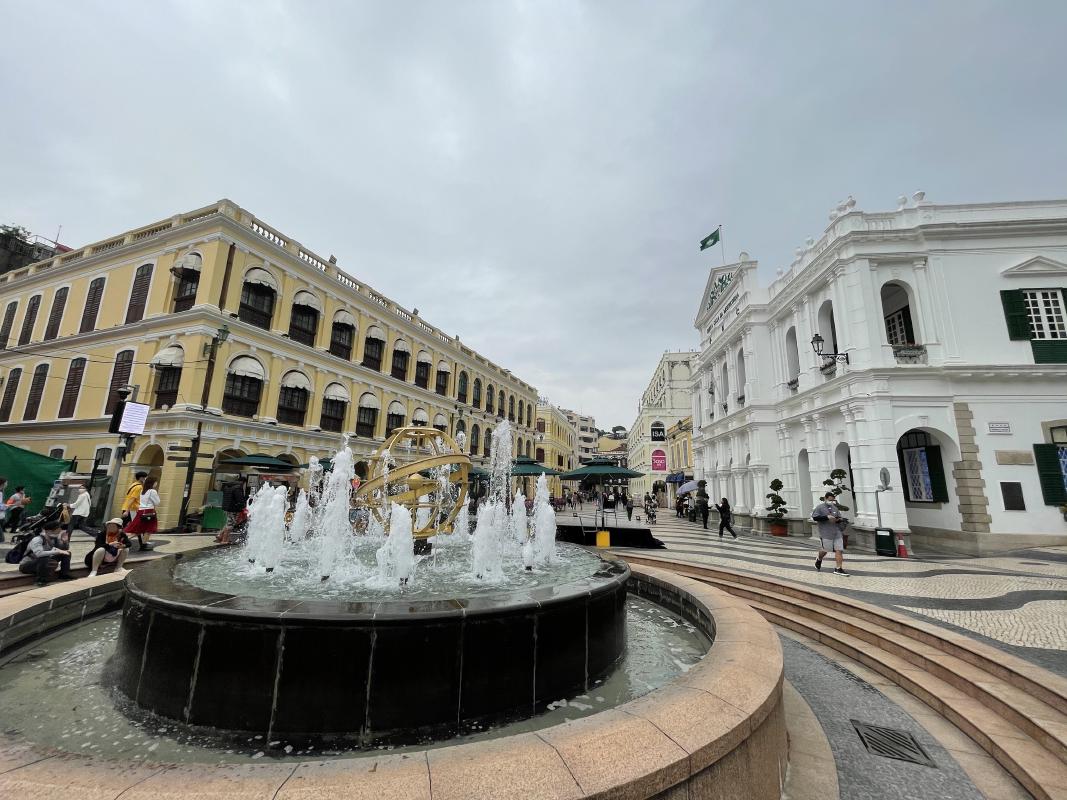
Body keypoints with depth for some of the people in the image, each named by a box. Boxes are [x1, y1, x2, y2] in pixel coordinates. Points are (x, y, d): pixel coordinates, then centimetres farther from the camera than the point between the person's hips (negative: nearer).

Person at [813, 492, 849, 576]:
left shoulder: (835, 508, 14)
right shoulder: (820, 507, -4)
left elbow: (839, 517, 21)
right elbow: (815, 517, -14)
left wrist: (839, 519, -3)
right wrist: (827, 517, -21)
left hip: (837, 532, 5)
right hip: (826, 533, -5)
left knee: (839, 550, -2)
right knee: (824, 549, 4)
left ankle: (839, 568, 3)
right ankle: (819, 560, 33)